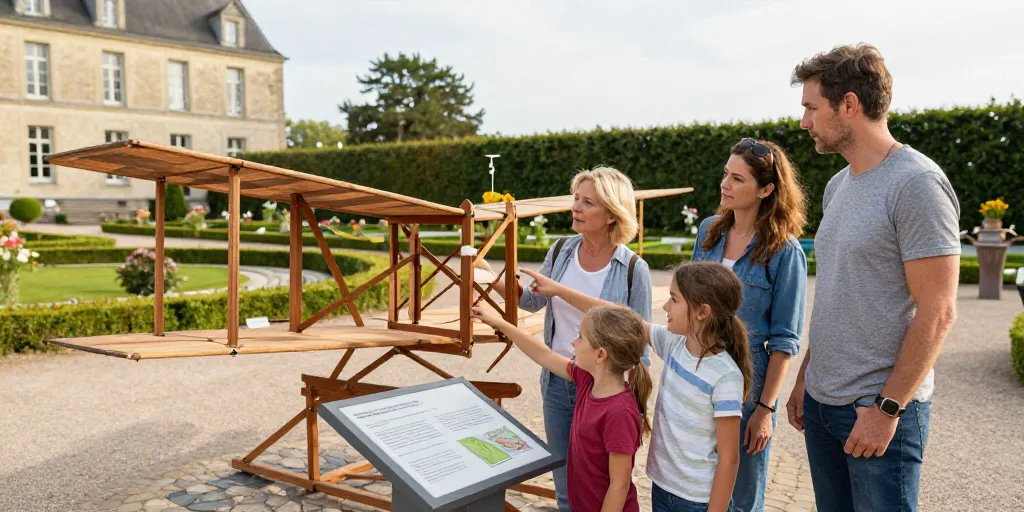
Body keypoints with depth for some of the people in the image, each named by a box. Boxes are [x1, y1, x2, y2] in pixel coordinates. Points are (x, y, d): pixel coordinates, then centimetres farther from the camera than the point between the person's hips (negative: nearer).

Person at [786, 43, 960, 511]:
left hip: (881, 408, -7)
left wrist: (887, 407, -16)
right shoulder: (837, 186, 9)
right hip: (821, 401, 7)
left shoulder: (916, 183, -15)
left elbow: (937, 313, -17)